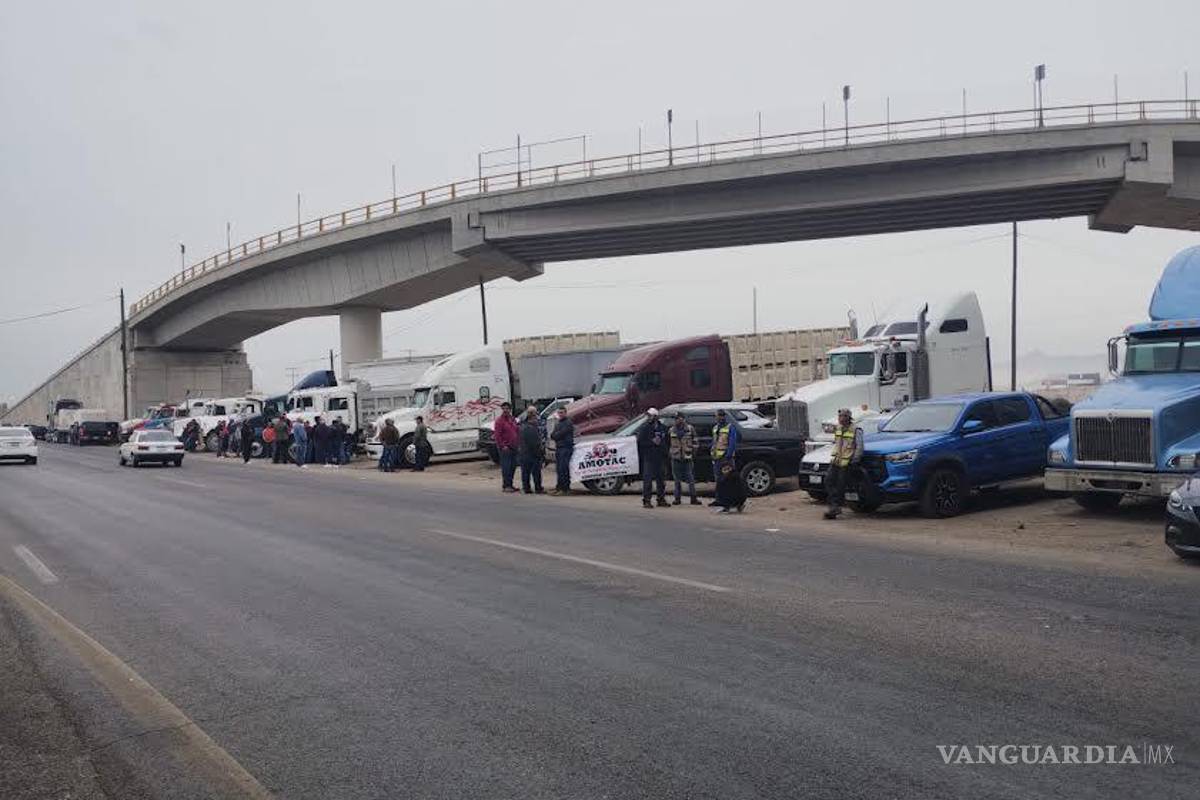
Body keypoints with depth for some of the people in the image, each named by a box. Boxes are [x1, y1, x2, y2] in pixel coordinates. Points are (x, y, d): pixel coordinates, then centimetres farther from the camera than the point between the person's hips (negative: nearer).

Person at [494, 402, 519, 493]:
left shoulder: (513, 420, 16)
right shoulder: (499, 420, -7)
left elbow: (517, 432, 21)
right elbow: (497, 435, -13)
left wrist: (517, 444, 12)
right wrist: (502, 446, -18)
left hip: (513, 447, 8)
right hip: (505, 448, -8)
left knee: (513, 467, 10)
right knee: (506, 467, -7)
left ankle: (510, 485, 18)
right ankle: (506, 486, -3)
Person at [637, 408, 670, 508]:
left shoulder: (663, 428, 10)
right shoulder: (645, 428, 0)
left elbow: (668, 441, 13)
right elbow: (640, 442, -8)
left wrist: (660, 442, -4)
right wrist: (652, 442, -16)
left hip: (660, 458, 4)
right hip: (648, 458, -4)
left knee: (661, 480, 9)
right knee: (647, 479, -6)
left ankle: (661, 500, 19)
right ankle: (646, 501, -2)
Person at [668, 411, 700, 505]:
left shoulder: (690, 428, 2)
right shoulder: (672, 430, 10)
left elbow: (694, 442, 4)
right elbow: (669, 443, 17)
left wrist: (694, 453, 0)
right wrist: (669, 454, 12)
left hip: (687, 457, -3)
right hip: (675, 458, 3)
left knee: (691, 479, -2)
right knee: (677, 480, 7)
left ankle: (693, 498, 3)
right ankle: (677, 498, 13)